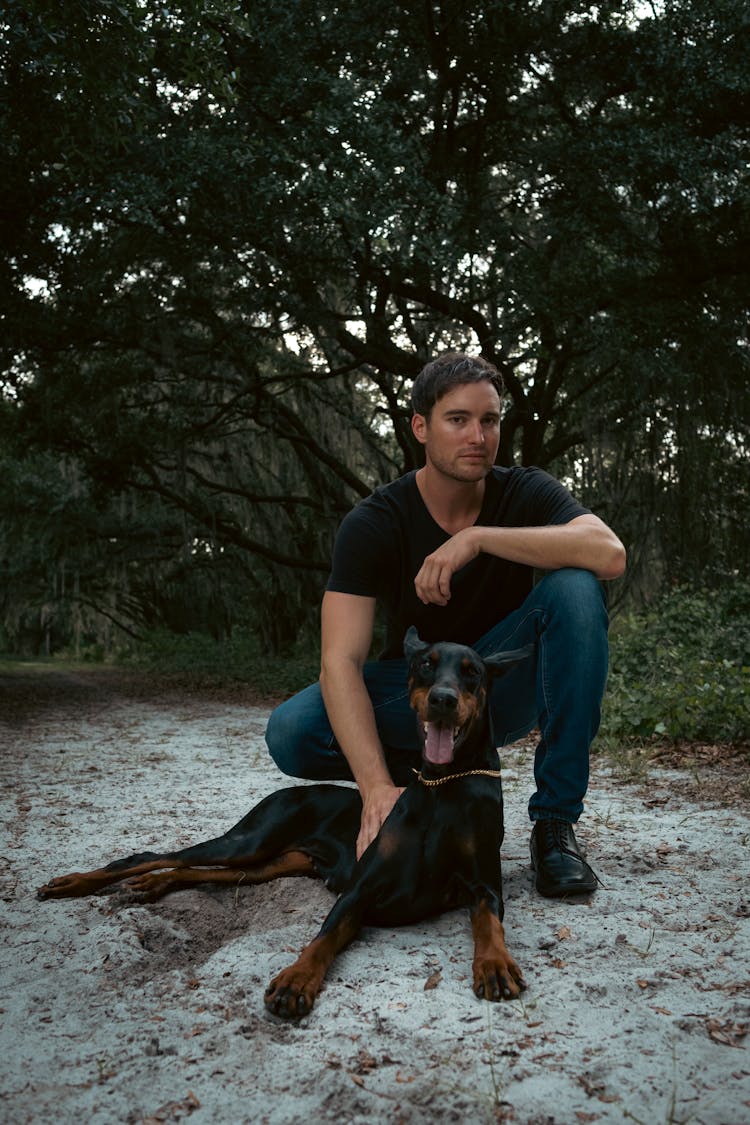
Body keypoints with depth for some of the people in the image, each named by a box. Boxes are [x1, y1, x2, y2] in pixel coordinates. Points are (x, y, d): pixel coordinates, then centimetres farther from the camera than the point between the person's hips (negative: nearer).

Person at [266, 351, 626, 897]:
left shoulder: (526, 494, -12)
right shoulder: (373, 523, -17)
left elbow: (609, 553, -33)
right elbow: (341, 660, -26)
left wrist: (479, 537, -38)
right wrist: (378, 787, -39)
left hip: (504, 687, 1)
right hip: (415, 688, 0)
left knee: (576, 588, -28)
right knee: (291, 734, -27)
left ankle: (555, 821, -21)